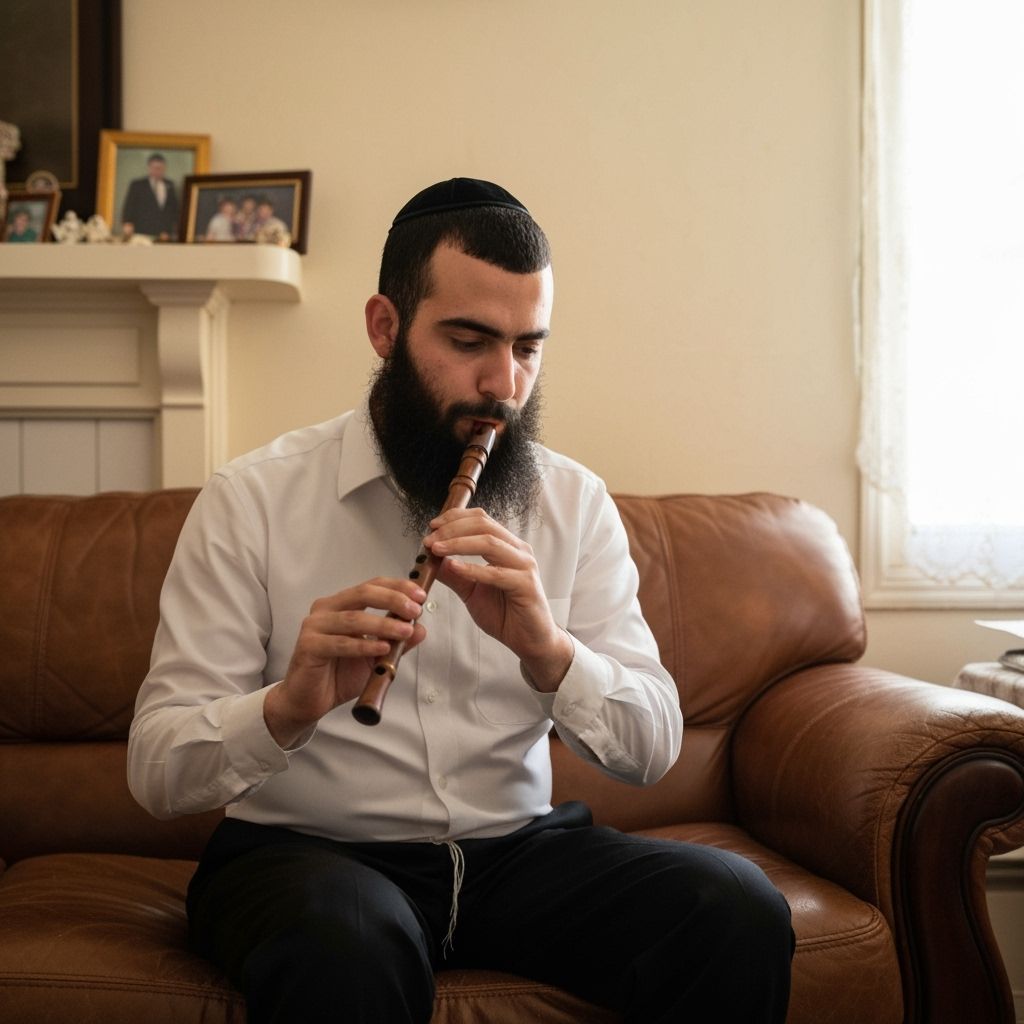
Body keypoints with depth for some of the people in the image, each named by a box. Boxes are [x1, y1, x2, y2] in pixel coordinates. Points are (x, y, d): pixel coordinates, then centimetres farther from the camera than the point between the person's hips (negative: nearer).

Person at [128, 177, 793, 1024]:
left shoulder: (575, 503, 3)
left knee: (739, 911, -21)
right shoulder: (252, 500, -7)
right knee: (344, 954, -37)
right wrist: (287, 707, -31)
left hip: (518, 847, 4)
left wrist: (548, 652, -23)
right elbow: (156, 770, -10)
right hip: (306, 850, -3)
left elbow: (654, 748, -2)